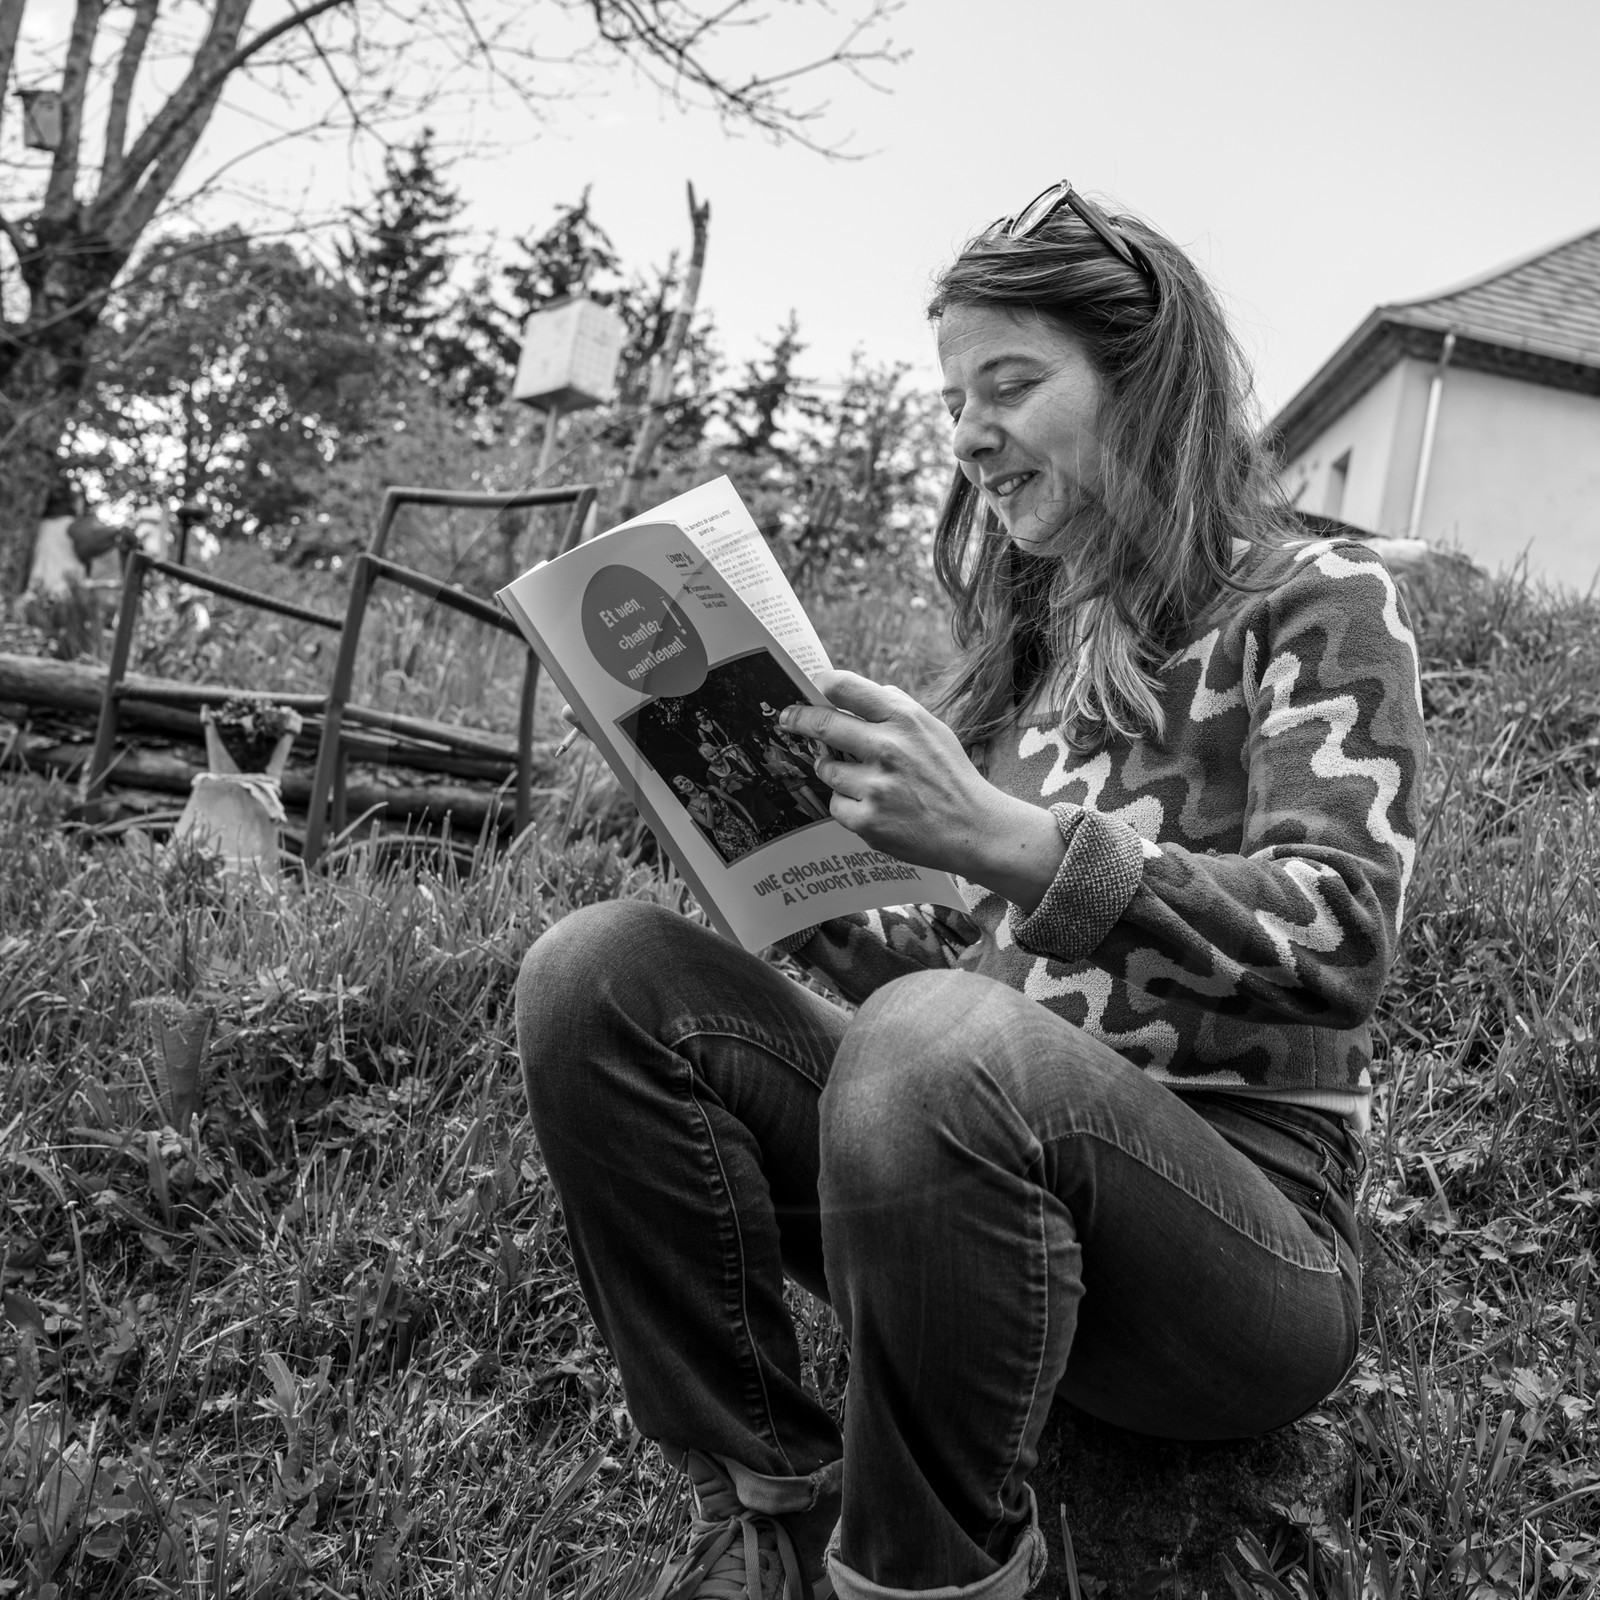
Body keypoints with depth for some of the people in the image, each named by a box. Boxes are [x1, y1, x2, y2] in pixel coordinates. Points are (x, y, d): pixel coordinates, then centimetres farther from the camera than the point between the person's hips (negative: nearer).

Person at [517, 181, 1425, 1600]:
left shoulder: (1316, 603, 2)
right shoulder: (1026, 641, 19)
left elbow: (1342, 937, -15)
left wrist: (1005, 837, -27)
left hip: (1243, 1208, -6)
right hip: (987, 1124, 6)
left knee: (939, 1052, -38)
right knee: (599, 977, -14)